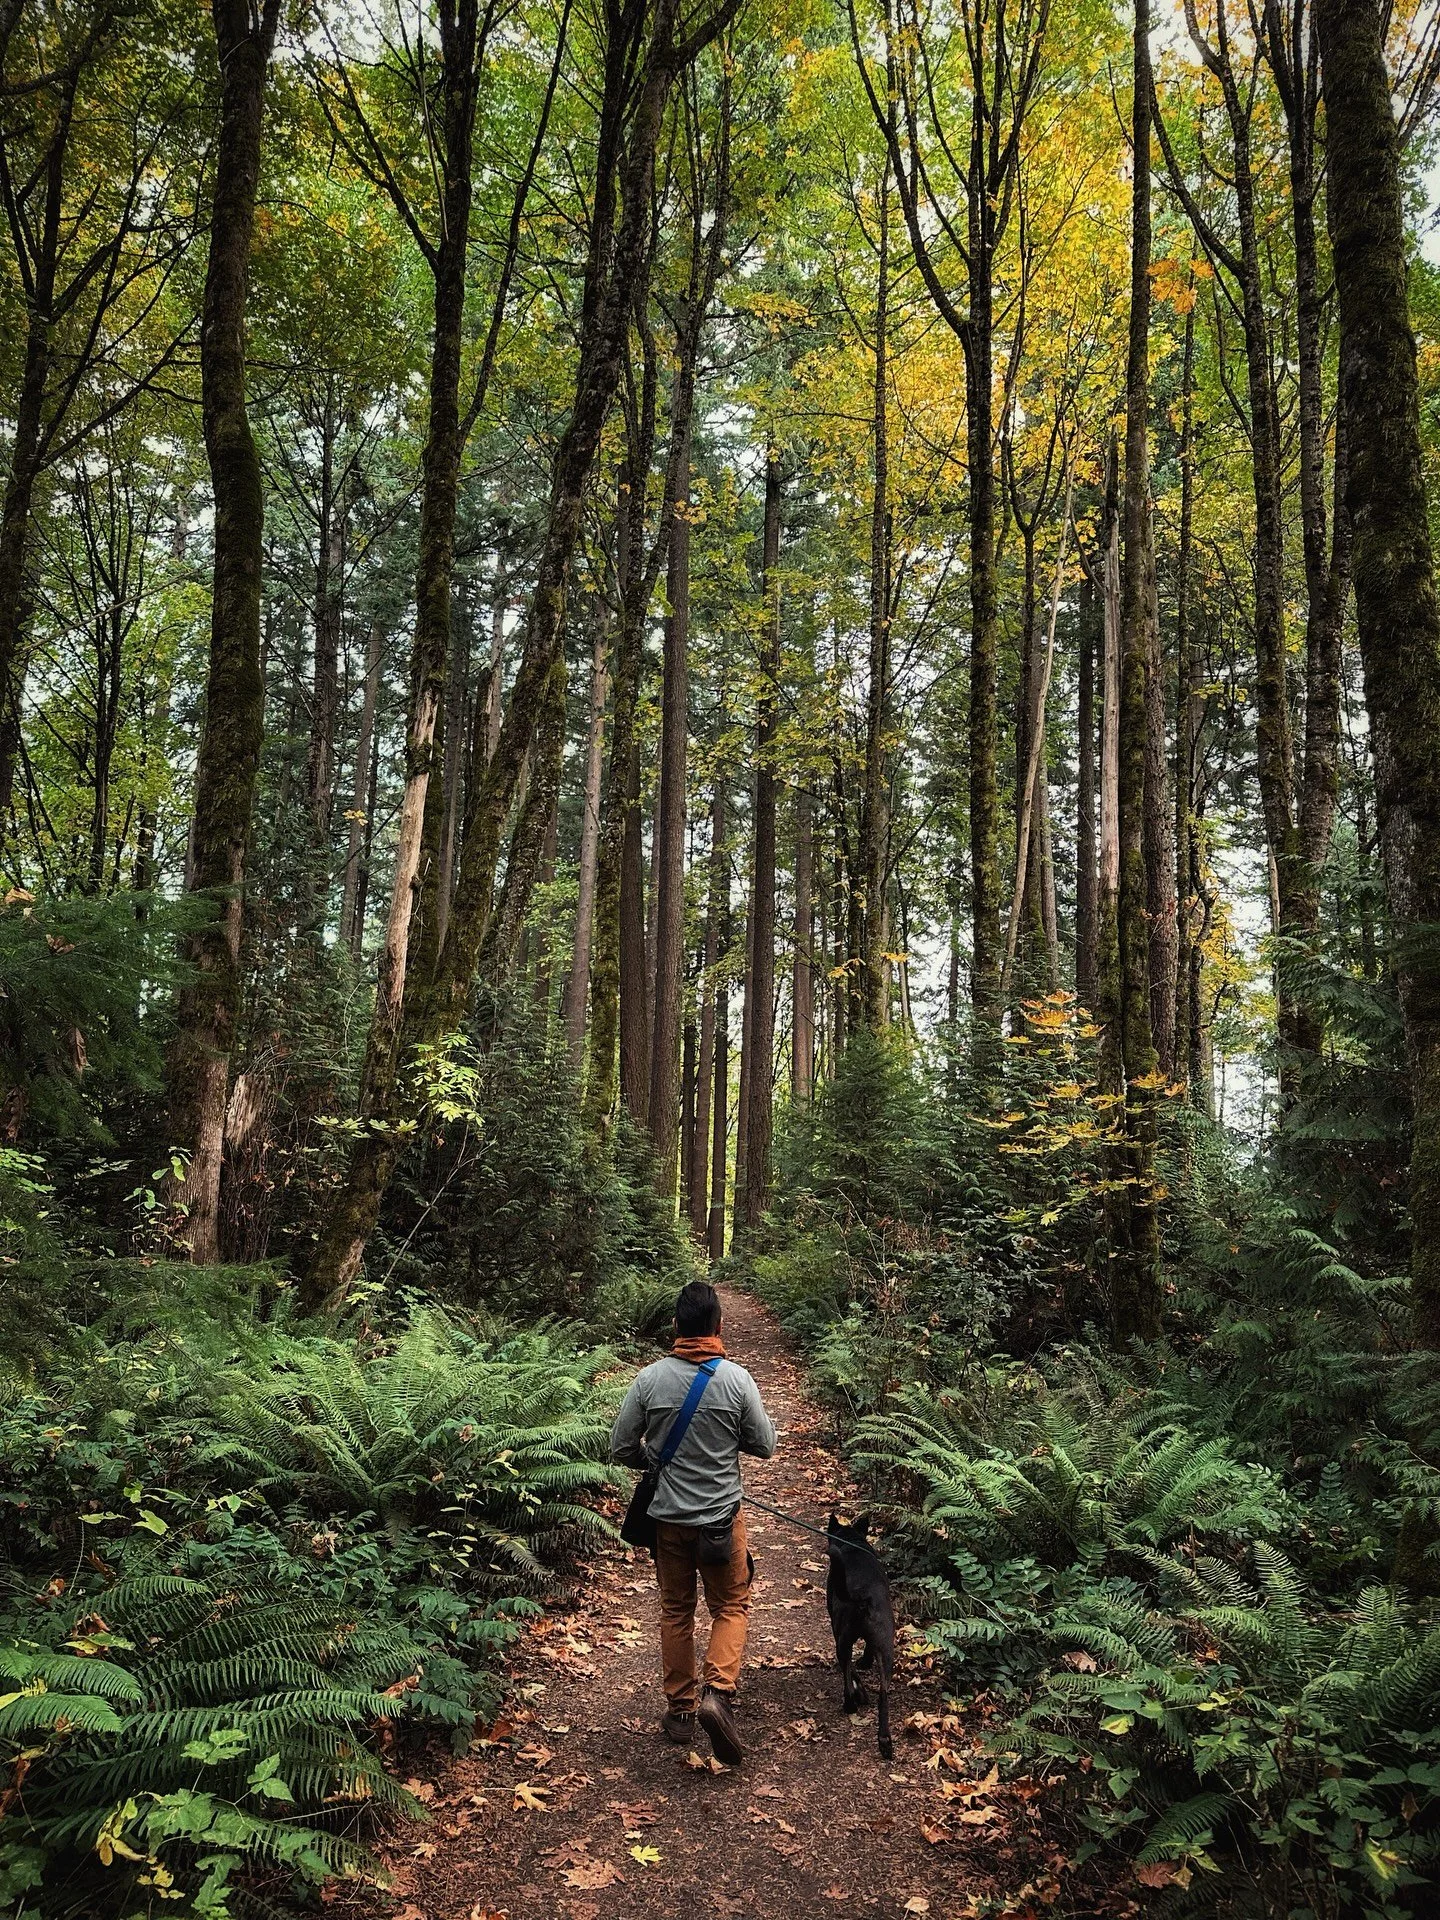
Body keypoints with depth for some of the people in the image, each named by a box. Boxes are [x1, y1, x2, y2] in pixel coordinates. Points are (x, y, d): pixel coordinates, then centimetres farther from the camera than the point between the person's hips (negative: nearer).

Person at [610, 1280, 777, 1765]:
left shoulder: (649, 1380, -10)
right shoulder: (737, 1379, -15)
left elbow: (621, 1449, -3)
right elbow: (764, 1445, -4)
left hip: (667, 1517, 2)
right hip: (722, 1516, -2)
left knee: (675, 1611, 17)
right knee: (731, 1606, 14)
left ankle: (680, 1710, 25)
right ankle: (718, 1692, -5)